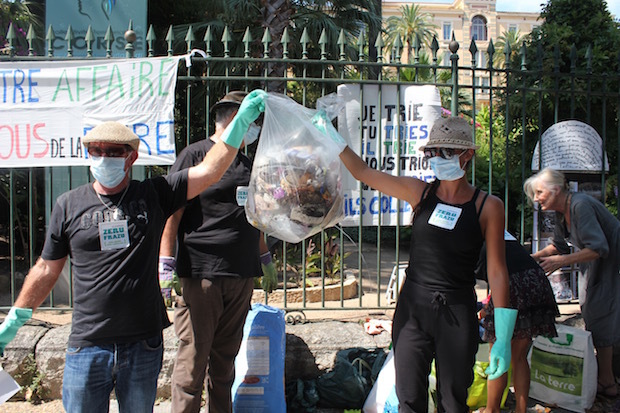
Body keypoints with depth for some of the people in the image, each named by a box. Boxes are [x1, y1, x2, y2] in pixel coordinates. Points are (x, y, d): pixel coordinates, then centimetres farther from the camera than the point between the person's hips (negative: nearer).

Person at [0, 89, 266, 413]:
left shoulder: (153, 195, 0)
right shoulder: (69, 205, 3)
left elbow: (208, 171, -8)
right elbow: (46, 270, 11)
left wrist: (241, 121, -15)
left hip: (144, 344, 0)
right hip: (87, 346, 0)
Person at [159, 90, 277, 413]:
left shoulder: (246, 164, 19)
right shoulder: (195, 154, -3)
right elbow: (173, 211, -9)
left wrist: (265, 259, 27)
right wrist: (166, 264, -15)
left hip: (241, 277, 7)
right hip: (201, 276, -7)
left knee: (225, 357, 14)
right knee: (193, 357, -2)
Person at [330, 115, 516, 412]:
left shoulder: (488, 207, -5)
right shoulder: (420, 192, 1)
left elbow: (497, 271, -5)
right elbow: (363, 172, 6)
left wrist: (503, 339, -8)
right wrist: (331, 135, 2)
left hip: (457, 314, -2)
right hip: (412, 308, 2)